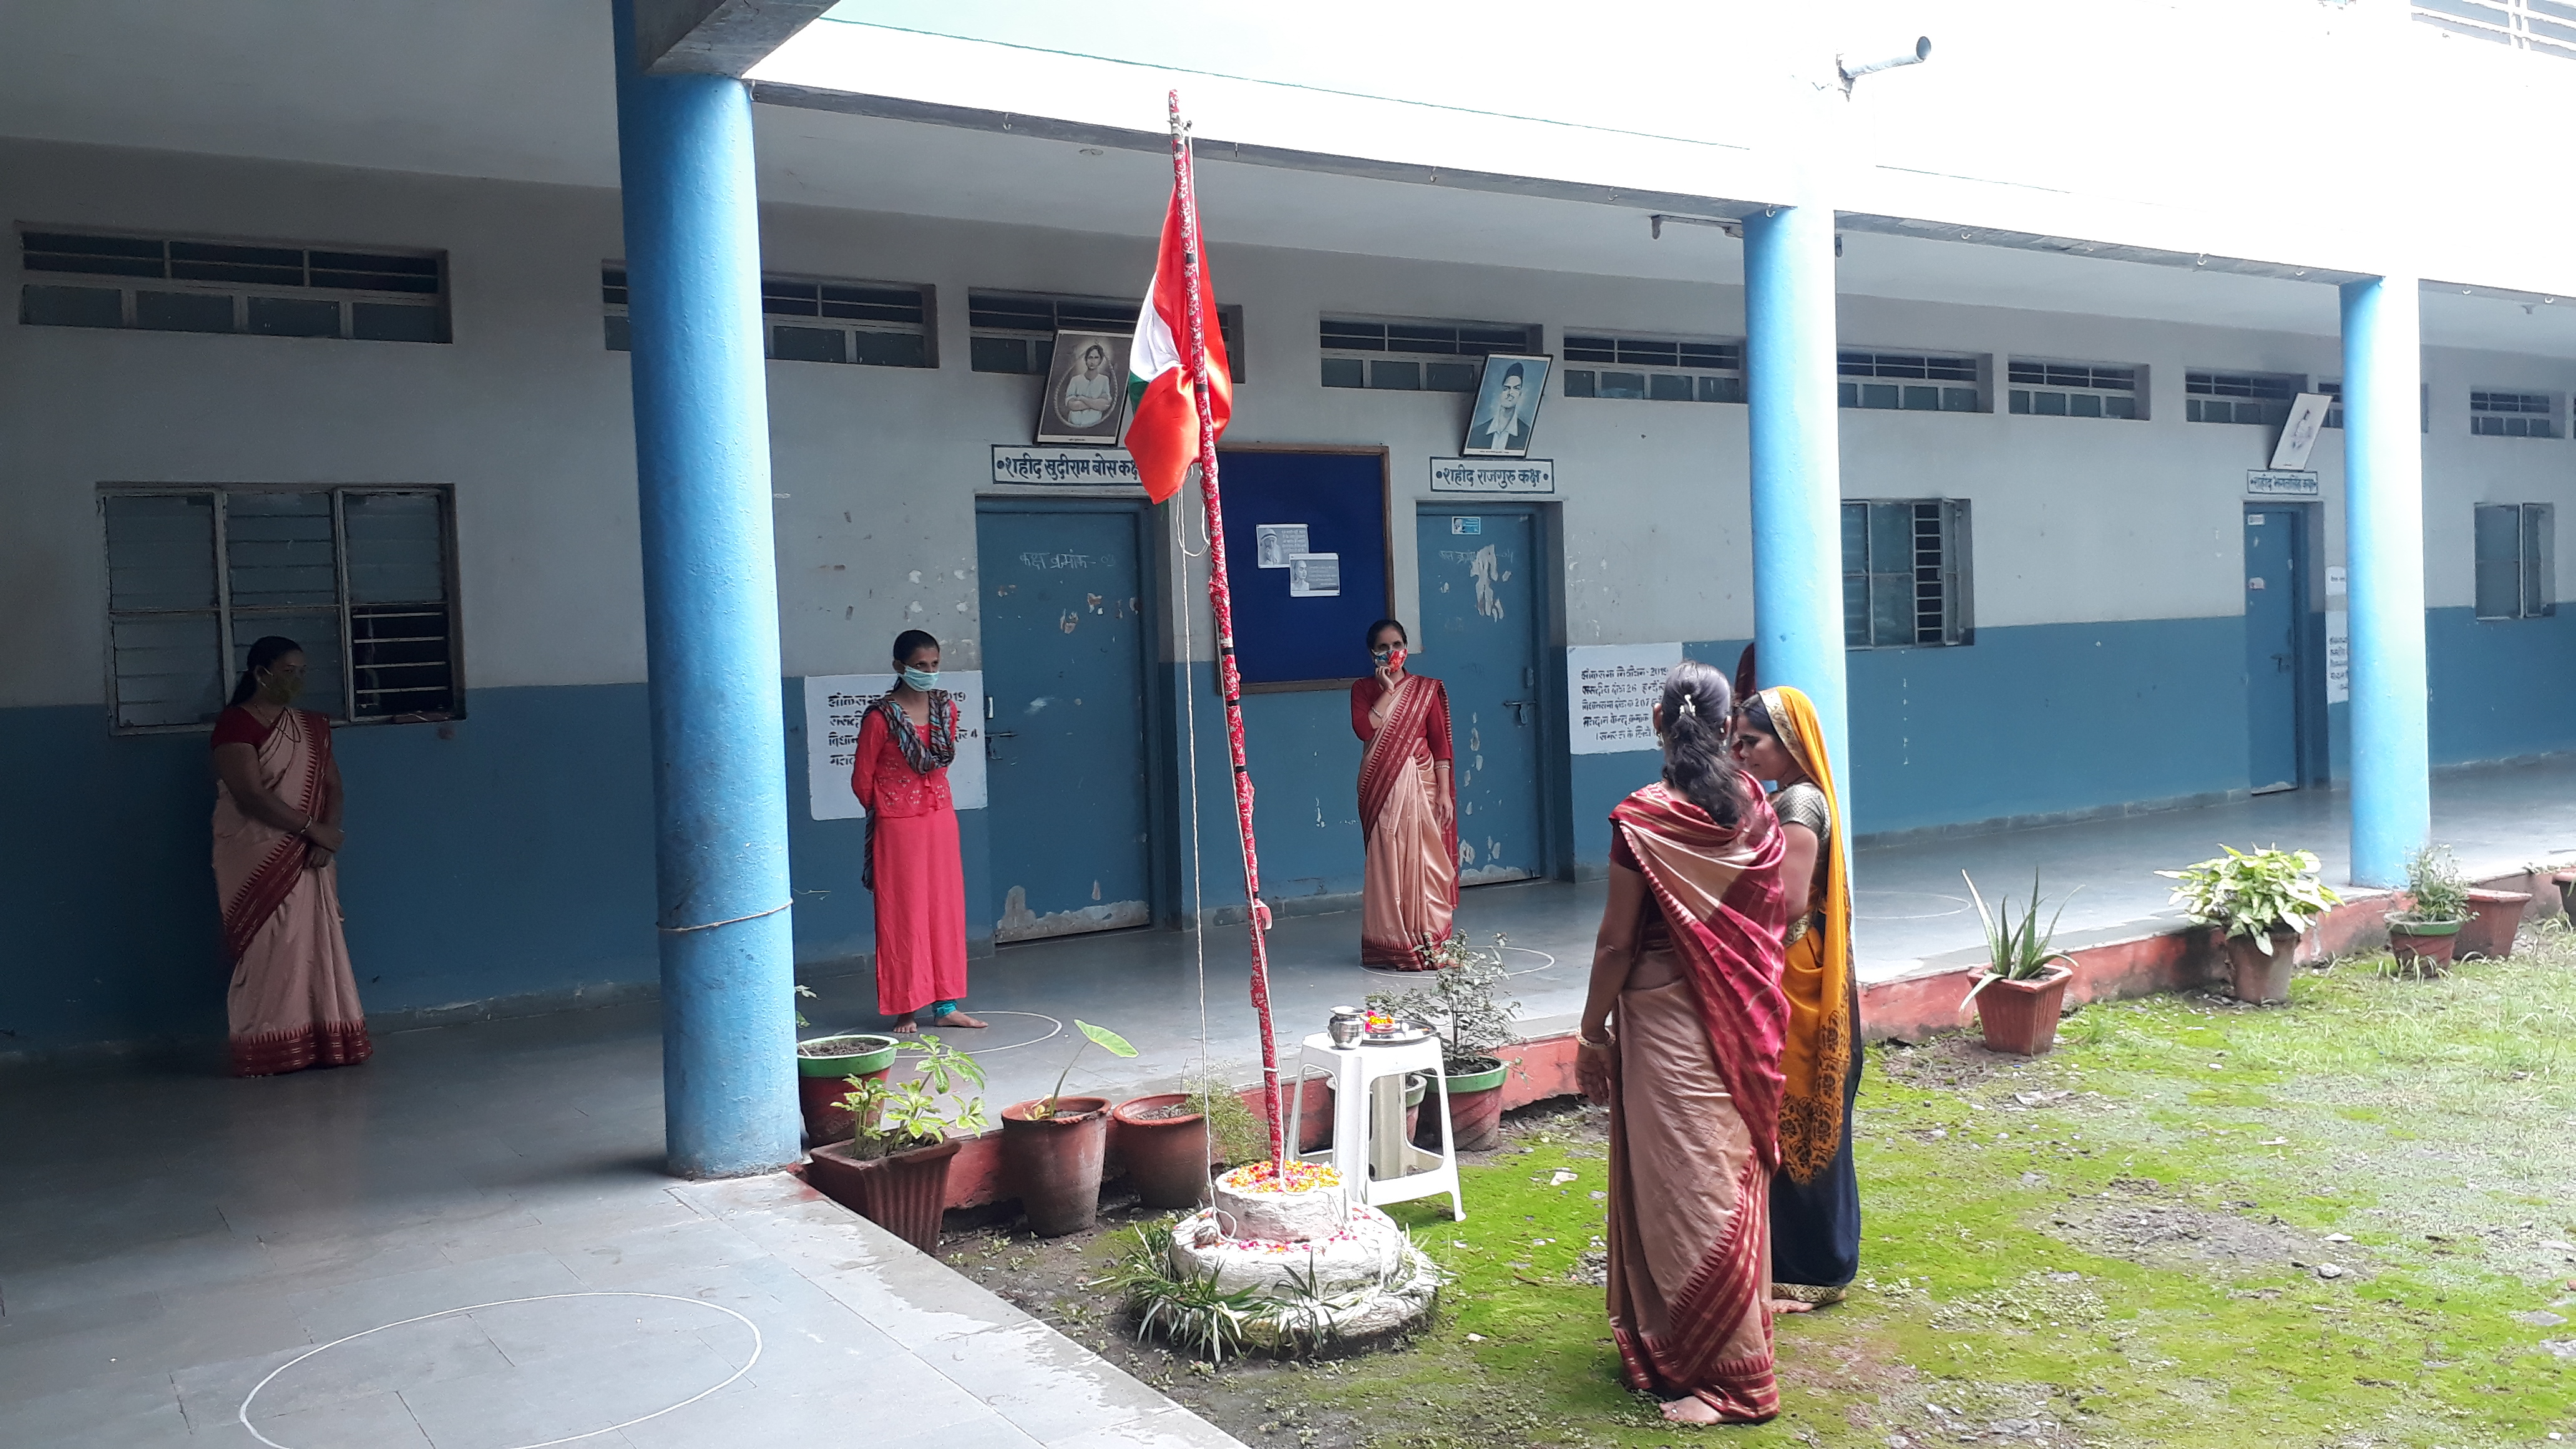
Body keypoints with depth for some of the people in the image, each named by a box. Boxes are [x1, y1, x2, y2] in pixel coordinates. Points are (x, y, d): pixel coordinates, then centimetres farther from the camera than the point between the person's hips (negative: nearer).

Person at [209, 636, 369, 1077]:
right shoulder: (235, 723, -7)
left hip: (306, 857, 6)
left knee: (314, 944, 3)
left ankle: (322, 1041, 7)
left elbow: (332, 785, 9)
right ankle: (267, 1050, 0)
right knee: (267, 949, -5)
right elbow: (251, 796, -16)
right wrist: (314, 829, -15)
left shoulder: (312, 726, 13)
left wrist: (325, 836, -8)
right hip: (257, 858, -6)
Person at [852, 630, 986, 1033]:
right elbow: (862, 779, -5)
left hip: (941, 819, 5)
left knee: (946, 909, 7)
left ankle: (946, 1005, 14)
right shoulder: (881, 717, -14)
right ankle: (906, 1008, 9)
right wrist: (888, 807, 8)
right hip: (898, 827, -5)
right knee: (903, 913, 0)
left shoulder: (947, 707, 3)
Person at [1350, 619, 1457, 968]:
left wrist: (1444, 792, -4)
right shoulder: (1363, 689, 7)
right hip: (1382, 787, -1)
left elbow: (1439, 741, 3)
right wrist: (1388, 690, -10)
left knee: (1425, 860, -1)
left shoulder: (1426, 689, 8)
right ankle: (1392, 944, 2)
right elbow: (1365, 729, -11)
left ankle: (1431, 942, 5)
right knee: (1388, 862, -2)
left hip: (1422, 783, 1)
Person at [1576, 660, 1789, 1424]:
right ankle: (1738, 1337, 32)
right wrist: (1754, 1008, 18)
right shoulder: (1755, 809, -1)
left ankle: (1726, 1375, 7)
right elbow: (1771, 919, 6)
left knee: (1685, 1191, 1)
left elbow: (1617, 941, -13)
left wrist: (1592, 1032, -3)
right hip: (1742, 1022, 6)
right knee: (1732, 1177, 17)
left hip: (1668, 1021, -6)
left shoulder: (1642, 819, -17)